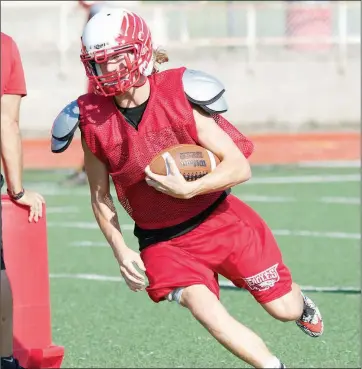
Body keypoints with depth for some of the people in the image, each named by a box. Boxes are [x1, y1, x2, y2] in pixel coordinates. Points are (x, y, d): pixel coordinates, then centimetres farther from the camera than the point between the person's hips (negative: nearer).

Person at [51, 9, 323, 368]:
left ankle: (300, 301, 47)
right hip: (162, 241, 1)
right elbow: (100, 196, 5)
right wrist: (120, 250, -6)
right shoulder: (93, 121, -11)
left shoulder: (179, 97, -18)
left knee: (283, 309, 7)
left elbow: (239, 167, -17)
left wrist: (188, 189, -31)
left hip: (219, 220, -1)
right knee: (205, 310, -24)